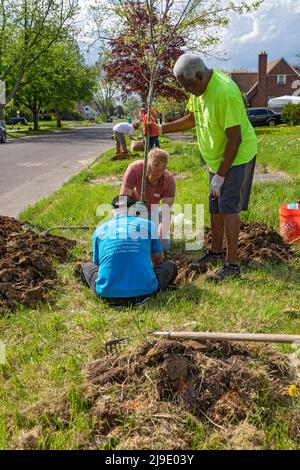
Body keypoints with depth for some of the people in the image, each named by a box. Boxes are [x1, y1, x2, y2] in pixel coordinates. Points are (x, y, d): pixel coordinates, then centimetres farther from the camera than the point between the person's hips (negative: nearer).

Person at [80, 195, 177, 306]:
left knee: (87, 267, 31)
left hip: (108, 295, 1)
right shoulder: (149, 225, 9)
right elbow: (158, 260, 24)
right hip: (143, 292, -1)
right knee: (170, 265, 26)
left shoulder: (100, 230, 12)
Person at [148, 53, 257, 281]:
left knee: (228, 206, -11)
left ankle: (232, 265, -5)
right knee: (215, 205, 14)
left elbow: (235, 139, -27)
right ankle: (216, 252, 29)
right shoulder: (199, 87, -1)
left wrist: (220, 175, -23)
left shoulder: (225, 92, -30)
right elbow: (192, 119, 14)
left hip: (237, 156, -9)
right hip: (217, 157, 9)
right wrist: (161, 129, 4)